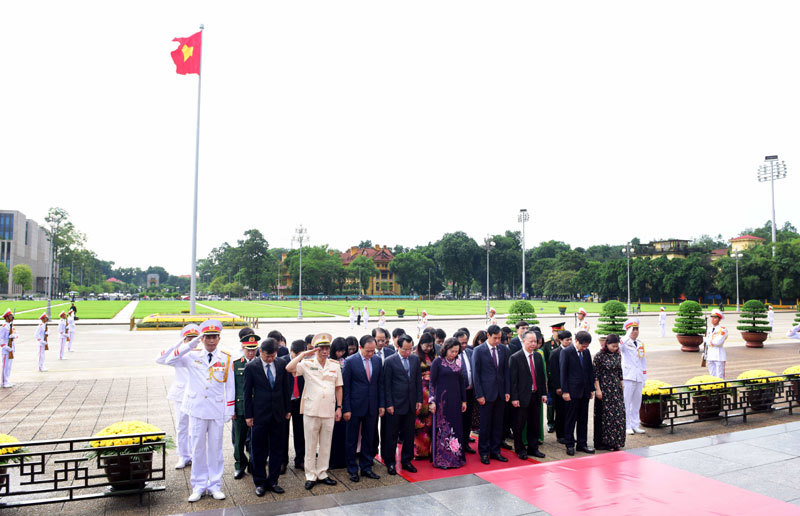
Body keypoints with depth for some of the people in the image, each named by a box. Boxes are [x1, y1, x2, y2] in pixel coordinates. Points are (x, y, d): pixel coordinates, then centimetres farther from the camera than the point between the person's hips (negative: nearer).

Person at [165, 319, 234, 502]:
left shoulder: (226, 358, 0)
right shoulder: (192, 355, 1)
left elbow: (230, 386, 2)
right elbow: (170, 361, -12)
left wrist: (229, 410, -1)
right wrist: (189, 345, -19)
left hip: (217, 411, 0)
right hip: (197, 409, 0)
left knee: (215, 449, 8)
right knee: (197, 449, 8)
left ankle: (215, 485, 21)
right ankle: (198, 486, 22)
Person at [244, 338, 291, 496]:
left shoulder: (281, 364, 1)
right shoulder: (251, 367, -7)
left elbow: (286, 388, 9)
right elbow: (247, 393, -2)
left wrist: (287, 410, 9)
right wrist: (248, 415, -3)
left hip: (278, 414, 3)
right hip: (259, 415, -3)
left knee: (277, 449, 9)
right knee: (258, 451, 7)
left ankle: (272, 481, 22)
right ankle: (260, 482, 21)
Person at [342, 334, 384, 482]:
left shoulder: (377, 360, 2)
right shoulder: (350, 361, -11)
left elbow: (380, 384, 8)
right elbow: (345, 387, -8)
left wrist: (381, 404, 5)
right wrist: (346, 409, -11)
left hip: (372, 407, 4)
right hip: (355, 407, -4)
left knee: (368, 439, 13)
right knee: (352, 440, 8)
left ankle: (366, 468, 26)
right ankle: (352, 470, 21)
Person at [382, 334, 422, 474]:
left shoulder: (415, 359, 5)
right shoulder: (390, 361, -8)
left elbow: (419, 380, 10)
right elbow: (386, 385, -7)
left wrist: (419, 400, 5)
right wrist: (389, 404, -10)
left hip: (411, 404, 4)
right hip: (395, 404, -4)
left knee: (409, 435, 12)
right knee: (392, 435, 6)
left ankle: (406, 461, 26)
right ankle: (390, 463, 19)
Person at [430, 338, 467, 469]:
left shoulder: (458, 361, 6)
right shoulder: (437, 362, -8)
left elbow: (462, 381, 11)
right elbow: (432, 382, -7)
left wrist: (464, 400, 10)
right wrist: (432, 401, -11)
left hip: (455, 400, 5)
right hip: (441, 399, -5)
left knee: (456, 428, 9)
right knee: (442, 428, 2)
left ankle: (455, 457, 22)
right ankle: (441, 459, 13)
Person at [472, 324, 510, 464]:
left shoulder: (503, 349, 5)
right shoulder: (479, 350, -7)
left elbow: (506, 371, 10)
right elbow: (475, 374, -6)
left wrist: (507, 391, 4)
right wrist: (479, 395, -10)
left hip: (500, 393, 4)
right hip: (486, 393, -4)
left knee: (498, 424, 10)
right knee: (485, 425, 4)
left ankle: (495, 451, 23)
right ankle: (484, 453, 17)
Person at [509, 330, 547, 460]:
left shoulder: (538, 356, 8)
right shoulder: (515, 358, -10)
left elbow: (542, 376, 13)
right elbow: (512, 379, -12)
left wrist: (544, 393, 7)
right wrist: (514, 398, -14)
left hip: (536, 396, 5)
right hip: (522, 397, -5)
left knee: (534, 424, 13)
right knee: (519, 425, 6)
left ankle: (533, 448, 27)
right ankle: (520, 450, 21)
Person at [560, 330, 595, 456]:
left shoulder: (587, 352, 9)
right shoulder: (566, 352, -8)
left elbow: (590, 371, 13)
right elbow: (563, 372, -9)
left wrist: (591, 389, 9)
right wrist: (565, 391, -12)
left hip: (585, 391, 5)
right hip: (572, 391, -5)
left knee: (583, 419, 11)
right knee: (570, 419, 2)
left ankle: (582, 444, 21)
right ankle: (569, 445, 12)